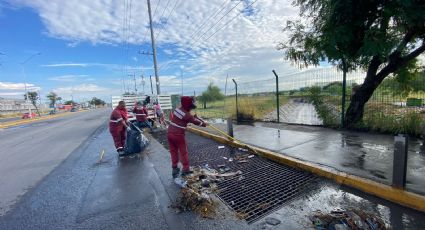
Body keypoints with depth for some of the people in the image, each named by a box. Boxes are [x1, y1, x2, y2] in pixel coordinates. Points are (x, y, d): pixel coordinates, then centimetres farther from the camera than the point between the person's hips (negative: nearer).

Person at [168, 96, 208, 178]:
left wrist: (195, 116, 21)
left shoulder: (177, 109, 5)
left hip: (170, 134, 7)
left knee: (173, 152, 15)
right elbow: (196, 121, -5)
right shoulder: (187, 115, -16)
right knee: (183, 152, 8)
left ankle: (174, 169, 23)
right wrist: (204, 124, 14)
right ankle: (186, 169, 17)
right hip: (178, 136, -7)